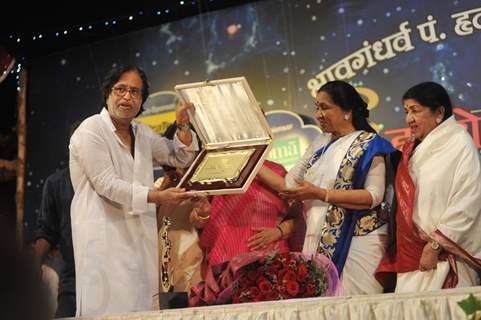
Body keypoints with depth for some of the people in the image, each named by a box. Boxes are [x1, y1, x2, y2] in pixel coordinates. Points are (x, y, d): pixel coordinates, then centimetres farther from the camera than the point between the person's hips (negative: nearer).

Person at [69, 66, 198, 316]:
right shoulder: (91, 131, -6)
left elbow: (181, 158, 24)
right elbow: (107, 184, -14)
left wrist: (183, 127, 4)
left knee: (139, 307, 2)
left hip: (140, 235, 7)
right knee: (109, 308, -11)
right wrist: (157, 197, -21)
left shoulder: (143, 133, 16)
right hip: (104, 234, -6)